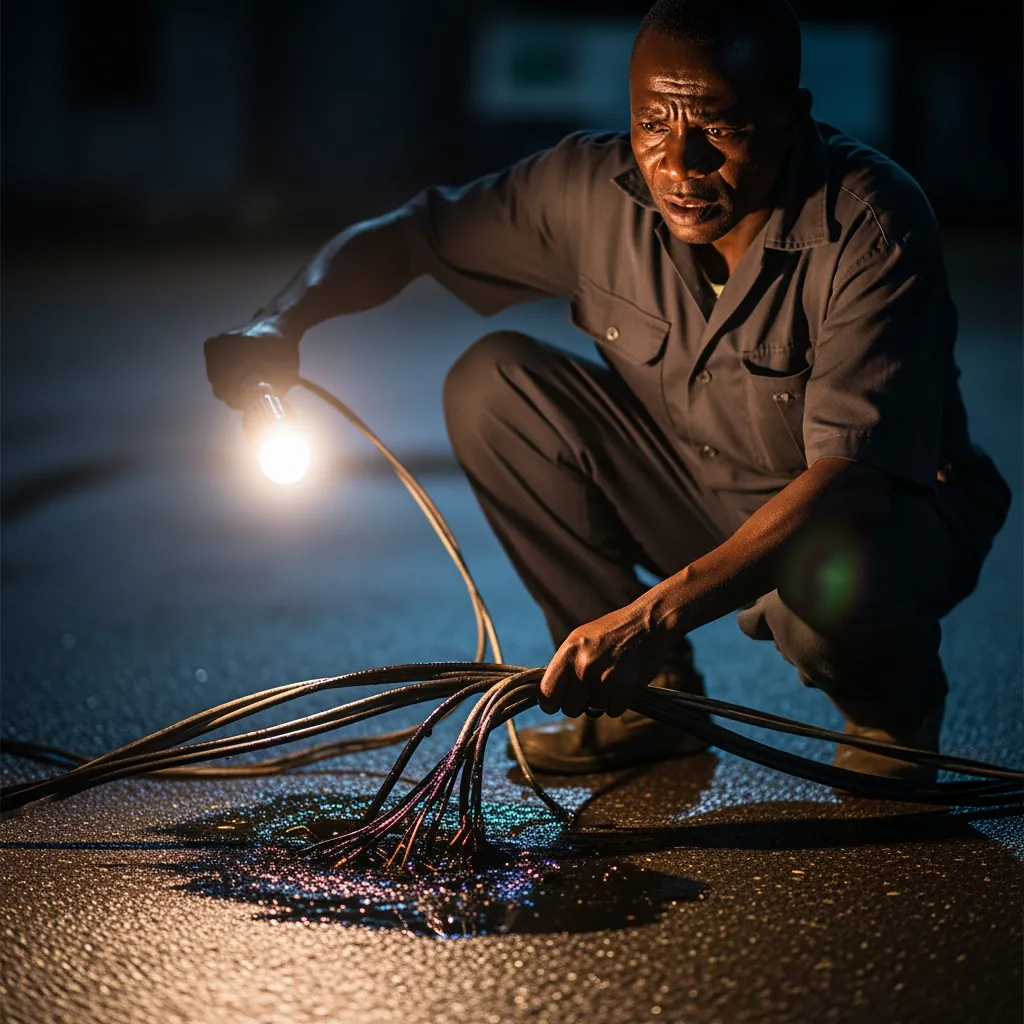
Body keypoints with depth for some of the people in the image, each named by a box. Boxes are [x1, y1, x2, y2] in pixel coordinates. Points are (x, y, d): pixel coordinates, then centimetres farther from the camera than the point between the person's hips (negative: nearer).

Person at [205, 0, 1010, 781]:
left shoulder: (871, 224, -30)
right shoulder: (595, 188, -16)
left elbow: (853, 472, -38)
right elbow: (407, 236, -4)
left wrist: (657, 613, -47)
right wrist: (280, 324, -25)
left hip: (884, 512, -5)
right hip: (697, 496, 5)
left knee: (828, 583, -40)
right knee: (491, 384, -13)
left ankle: (895, 712, 0)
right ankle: (653, 693, 1)